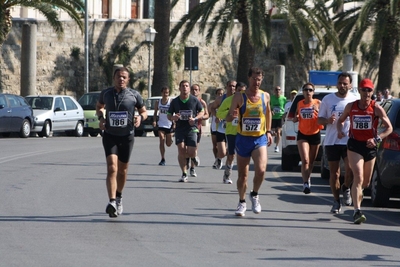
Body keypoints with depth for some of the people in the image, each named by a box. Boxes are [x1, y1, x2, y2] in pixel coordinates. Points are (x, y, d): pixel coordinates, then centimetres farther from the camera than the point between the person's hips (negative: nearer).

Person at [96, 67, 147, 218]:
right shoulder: (106, 93, 0)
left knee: (122, 170, 14)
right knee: (112, 167, -18)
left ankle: (119, 197, 39)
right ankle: (112, 202, -30)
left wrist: (140, 117, -14)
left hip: (127, 136, 1)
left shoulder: (134, 95, -3)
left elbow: (144, 111, 9)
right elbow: (99, 106, 19)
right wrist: (101, 117, -1)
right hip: (110, 136, -1)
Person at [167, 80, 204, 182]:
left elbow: (202, 112, 10)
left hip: (191, 128, -1)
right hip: (179, 129, 1)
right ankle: (184, 174, -2)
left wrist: (195, 118, -10)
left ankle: (193, 156, 34)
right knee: (181, 150, -11)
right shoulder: (175, 101, 4)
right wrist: (173, 117, -14)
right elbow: (169, 115, 11)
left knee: (191, 153, -7)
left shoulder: (195, 100, 0)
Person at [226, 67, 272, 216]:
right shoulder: (239, 97, -6)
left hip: (260, 139, 1)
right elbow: (228, 118, -4)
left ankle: (255, 195, 6)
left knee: (261, 169, -19)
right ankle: (242, 203, 24)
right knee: (242, 174, 7)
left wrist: (268, 131, 15)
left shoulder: (265, 96, 2)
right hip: (243, 138, -1)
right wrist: (232, 116, -28)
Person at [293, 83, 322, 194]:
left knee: (311, 161, 14)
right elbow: (296, 118, 17)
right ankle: (306, 183, -21)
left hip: (315, 134, 0)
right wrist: (295, 118, -7)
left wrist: (317, 111, -28)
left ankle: (308, 178, 37)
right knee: (305, 160, -15)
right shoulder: (300, 104, 3)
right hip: (302, 135, 0)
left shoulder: (318, 103, -7)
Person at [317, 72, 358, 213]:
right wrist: (328, 120, -13)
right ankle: (336, 201, 17)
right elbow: (319, 120, 9)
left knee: (351, 169, -16)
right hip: (331, 141, 1)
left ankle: (346, 188, 15)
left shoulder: (355, 100, 3)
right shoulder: (328, 99, 5)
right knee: (334, 173, 5)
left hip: (349, 141, -1)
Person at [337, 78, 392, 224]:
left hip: (370, 147, 2)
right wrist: (340, 130, -6)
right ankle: (357, 211, -24)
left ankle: (357, 194, 51)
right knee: (358, 177, -19)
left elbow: (389, 128, -3)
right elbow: (340, 120, 16)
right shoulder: (351, 106, 0)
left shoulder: (376, 108, -4)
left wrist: (377, 139, -18)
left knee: (365, 182, 15)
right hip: (354, 146, -2)